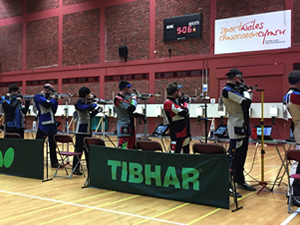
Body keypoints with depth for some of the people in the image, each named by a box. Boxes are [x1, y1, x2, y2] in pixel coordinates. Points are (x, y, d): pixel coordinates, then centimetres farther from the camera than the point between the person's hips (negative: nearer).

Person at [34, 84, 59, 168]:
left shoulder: (48, 98, 19)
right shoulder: (38, 96, -4)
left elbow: (53, 111, 18)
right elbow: (47, 104, -19)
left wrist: (56, 101, 9)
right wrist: (53, 99, -2)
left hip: (51, 123, 8)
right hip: (43, 124, -8)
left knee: (53, 144, 11)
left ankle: (54, 162, 18)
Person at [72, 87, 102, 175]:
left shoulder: (87, 102, 15)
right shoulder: (79, 102, -9)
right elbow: (89, 107, -25)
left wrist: (98, 110, 8)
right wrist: (94, 104, -5)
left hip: (88, 130, 8)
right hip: (81, 129, -8)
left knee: (88, 149, 11)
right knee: (79, 148, -5)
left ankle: (90, 167, 17)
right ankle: (75, 168, 1)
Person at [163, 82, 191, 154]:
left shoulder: (176, 101, 12)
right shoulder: (168, 103, -18)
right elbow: (184, 112, -25)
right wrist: (185, 102, -6)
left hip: (184, 132, 10)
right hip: (177, 134, -10)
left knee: (186, 152, 17)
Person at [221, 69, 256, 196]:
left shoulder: (234, 90, 16)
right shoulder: (227, 90, -15)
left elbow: (246, 102, 19)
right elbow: (246, 101, -22)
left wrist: (245, 91, 10)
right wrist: (244, 90, -5)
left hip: (243, 126, 10)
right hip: (236, 128, -10)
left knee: (241, 156, 16)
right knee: (233, 156, -10)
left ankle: (240, 181, 27)